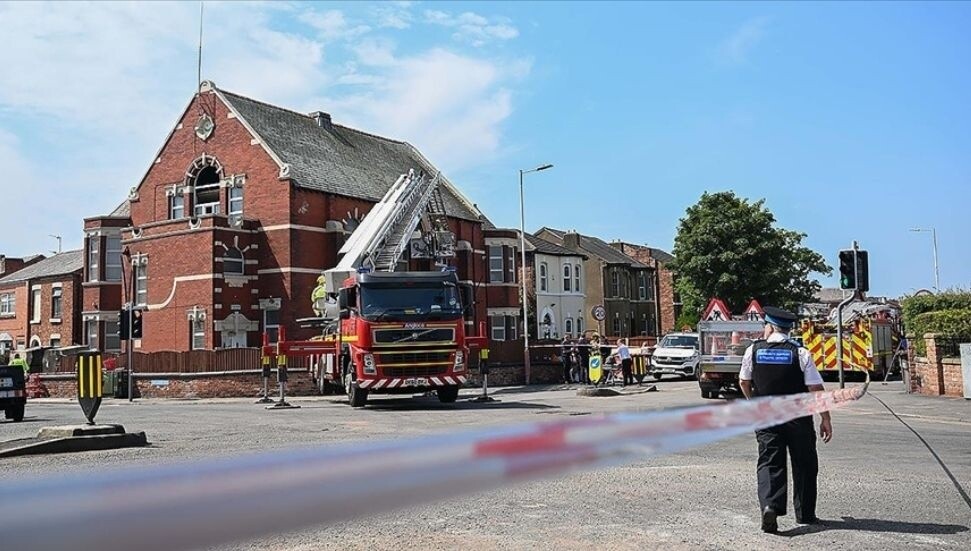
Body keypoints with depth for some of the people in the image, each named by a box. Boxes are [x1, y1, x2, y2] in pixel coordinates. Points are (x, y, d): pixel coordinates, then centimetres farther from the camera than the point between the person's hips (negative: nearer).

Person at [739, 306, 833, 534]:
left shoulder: (753, 350, -1)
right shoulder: (801, 353, -7)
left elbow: (743, 382, 10)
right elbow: (816, 389, -9)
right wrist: (826, 419, -1)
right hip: (798, 418, -1)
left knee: (769, 462, 0)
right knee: (804, 465, 14)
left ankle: (769, 505, -22)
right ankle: (805, 514, 24)